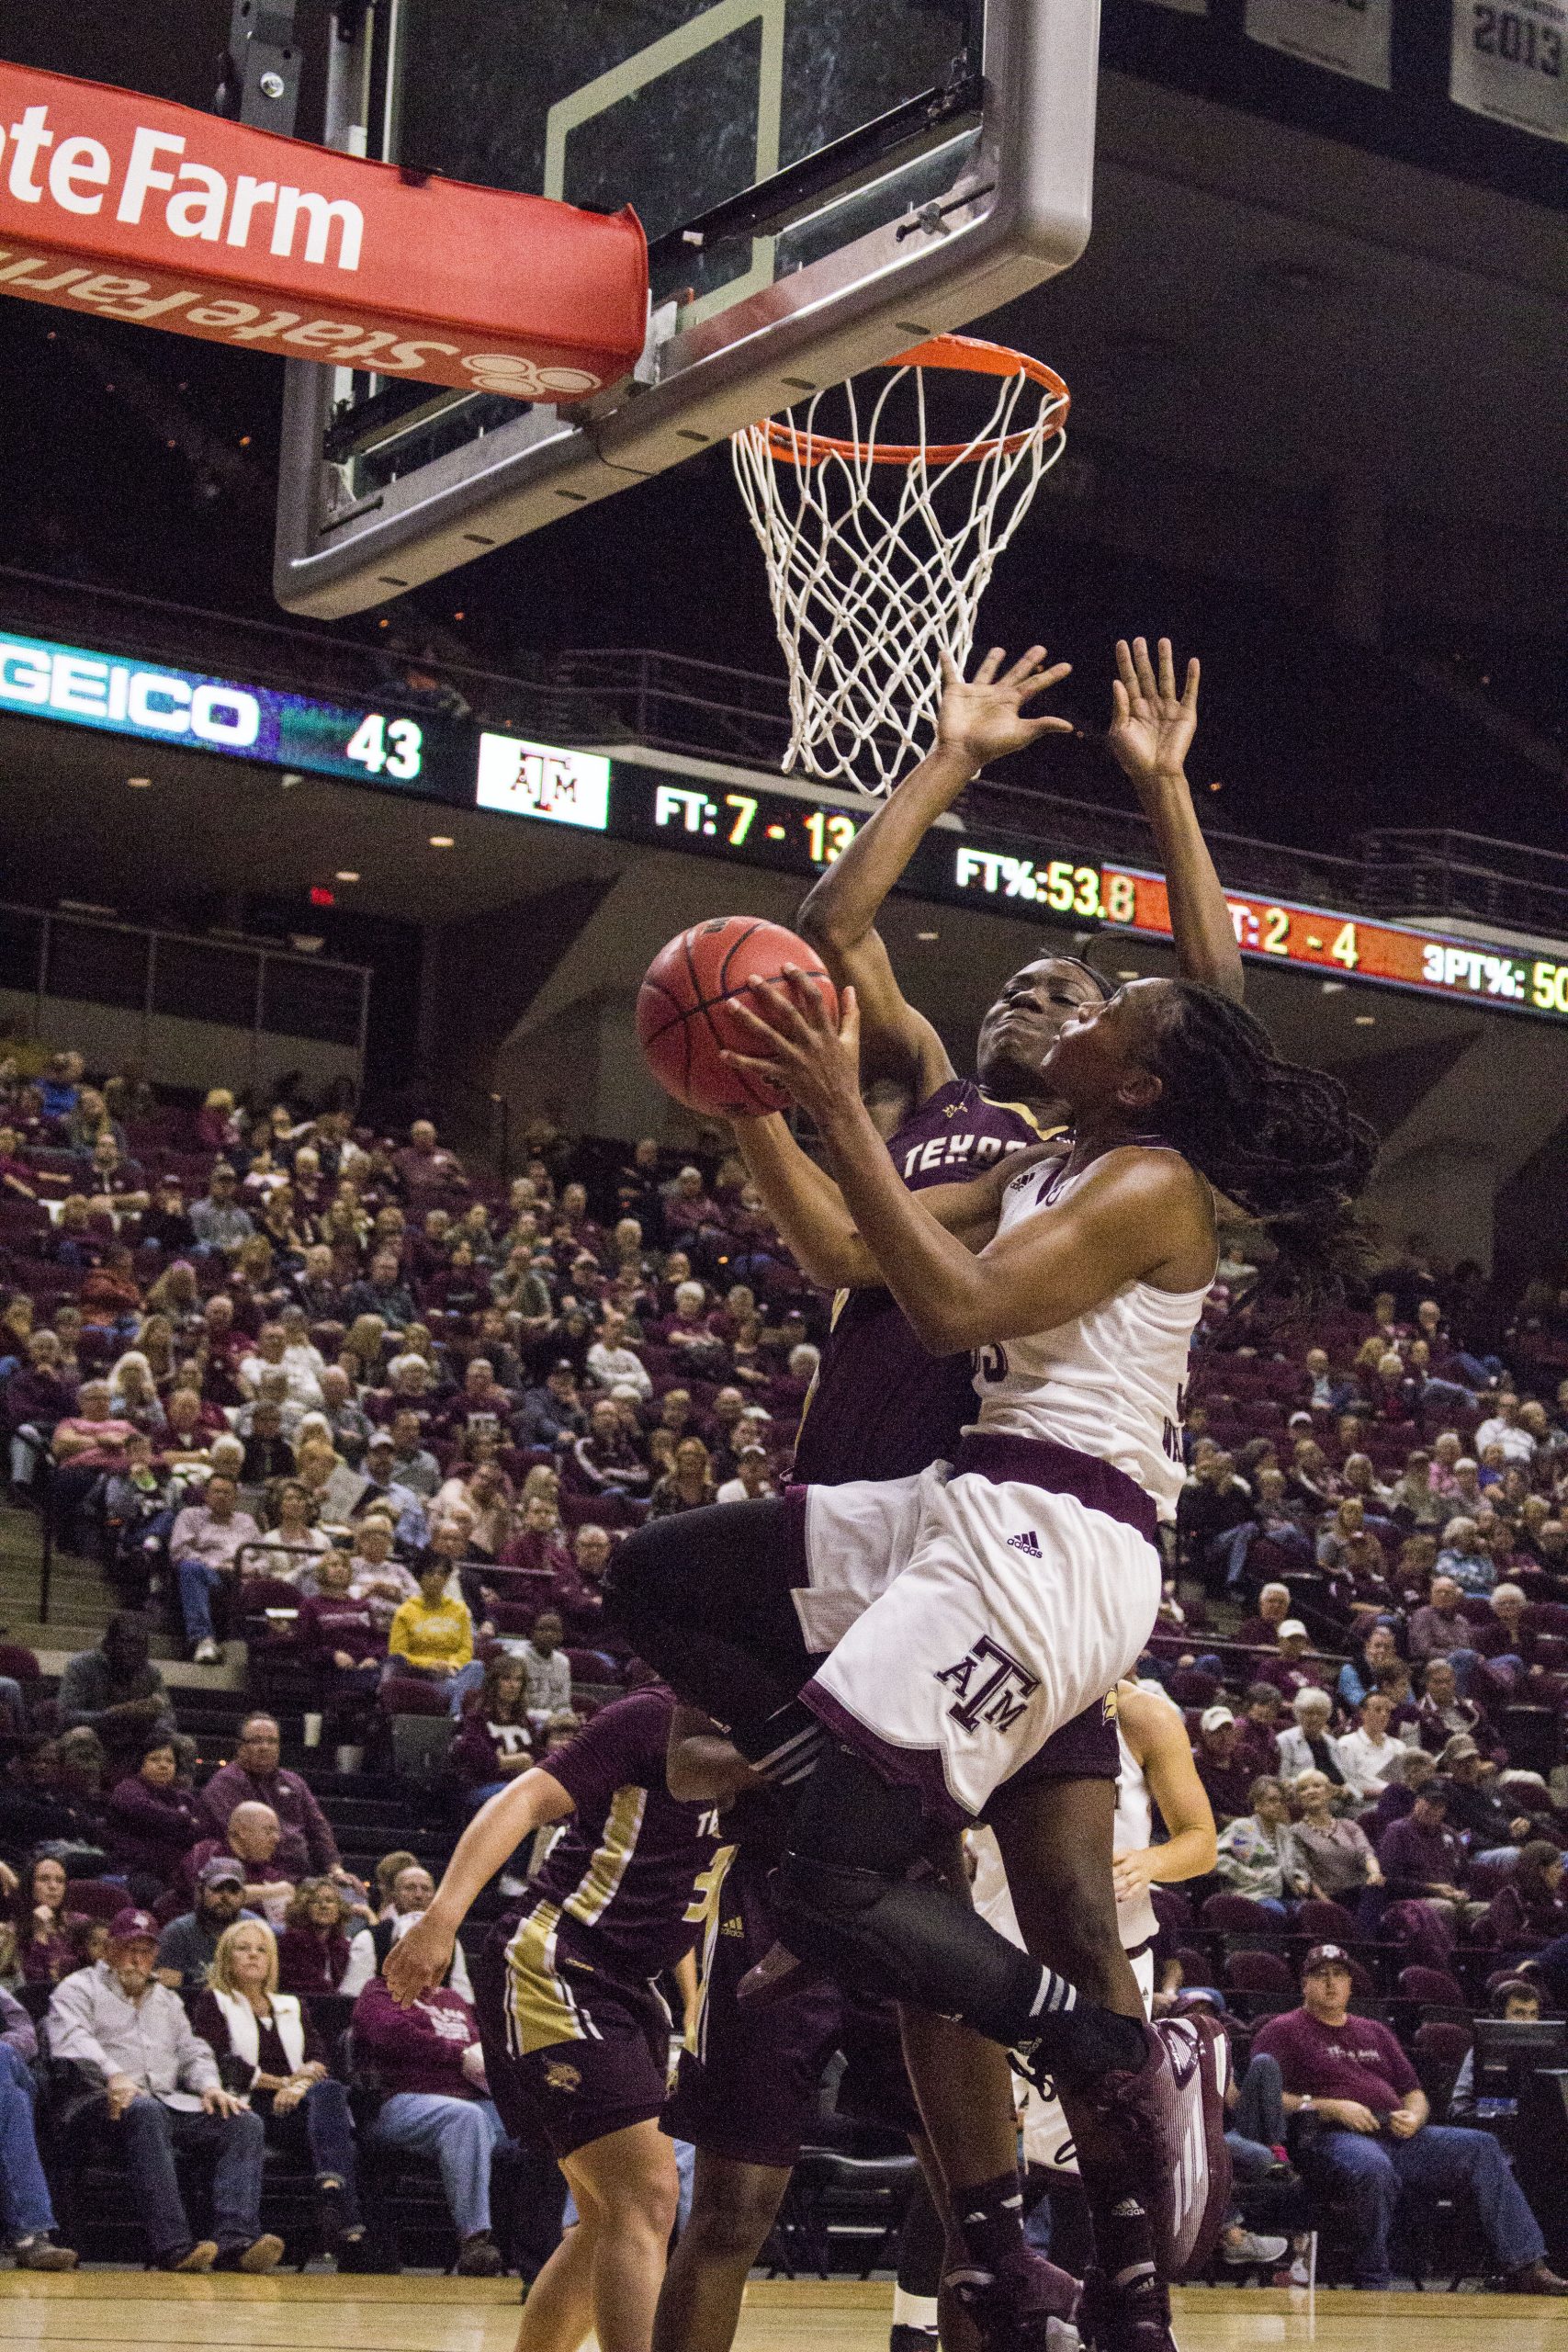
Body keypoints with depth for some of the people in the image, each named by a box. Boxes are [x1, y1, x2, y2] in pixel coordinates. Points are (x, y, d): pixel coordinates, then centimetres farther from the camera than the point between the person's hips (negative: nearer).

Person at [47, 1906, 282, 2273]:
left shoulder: (166, 2000, 32)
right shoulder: (79, 1989, 12)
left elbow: (192, 2050, 26)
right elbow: (72, 2040, -7)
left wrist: (209, 2085, 2)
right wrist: (114, 2076, -26)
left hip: (171, 2101, 6)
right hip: (112, 2103, -6)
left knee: (245, 2123, -18)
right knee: (147, 2113, -41)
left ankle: (235, 2239, -37)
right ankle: (174, 2244, -50)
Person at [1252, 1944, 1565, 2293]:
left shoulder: (1374, 2032, 31)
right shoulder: (1283, 2031, 11)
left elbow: (1414, 2093, 28)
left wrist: (1414, 2117, 3)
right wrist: (1331, 2108, -14)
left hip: (1397, 2135, 6)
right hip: (1331, 2136, -6)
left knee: (1481, 2147, -13)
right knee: (1375, 2168, -41)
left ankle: (1524, 2268, -19)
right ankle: (1372, 2287, -32)